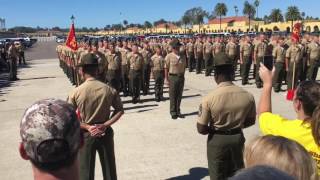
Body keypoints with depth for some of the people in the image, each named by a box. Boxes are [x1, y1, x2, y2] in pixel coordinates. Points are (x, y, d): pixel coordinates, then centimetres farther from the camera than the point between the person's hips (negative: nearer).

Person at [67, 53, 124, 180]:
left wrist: (87, 127, -12)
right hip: (105, 133, 1)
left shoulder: (76, 92, -15)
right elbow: (120, 110, -5)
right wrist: (105, 125, -10)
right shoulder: (109, 90, -10)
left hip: (86, 135, -1)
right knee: (109, 169, 19)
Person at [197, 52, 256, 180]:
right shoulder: (247, 96, -12)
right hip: (237, 139, 3)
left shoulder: (209, 98, -23)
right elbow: (251, 121, 3)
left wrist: (213, 130, 3)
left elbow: (201, 129, -17)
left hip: (217, 140, -3)